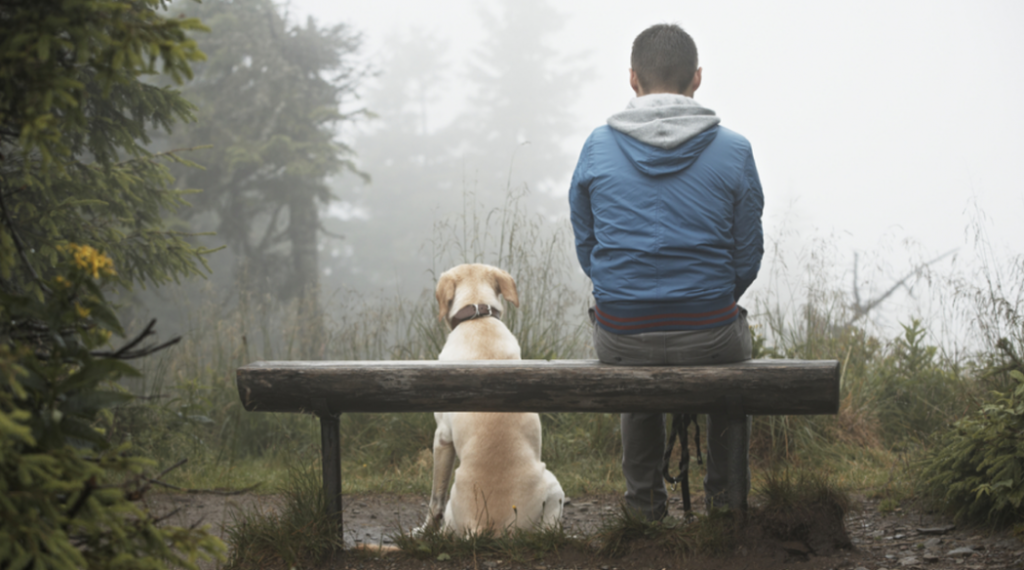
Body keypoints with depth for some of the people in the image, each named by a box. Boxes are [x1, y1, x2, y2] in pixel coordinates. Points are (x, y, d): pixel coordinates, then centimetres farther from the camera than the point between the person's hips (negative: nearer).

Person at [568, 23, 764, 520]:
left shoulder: (597, 148, -3)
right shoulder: (733, 151, -6)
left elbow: (585, 247, 6)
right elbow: (747, 258, 0)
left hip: (619, 338, 1)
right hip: (707, 337, -1)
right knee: (735, 339, 36)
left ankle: (645, 496, 42)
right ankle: (724, 492, 41)